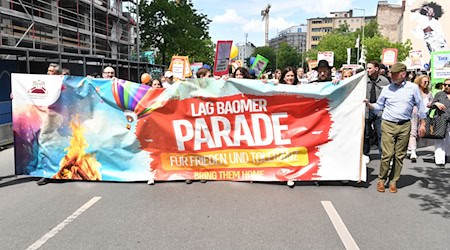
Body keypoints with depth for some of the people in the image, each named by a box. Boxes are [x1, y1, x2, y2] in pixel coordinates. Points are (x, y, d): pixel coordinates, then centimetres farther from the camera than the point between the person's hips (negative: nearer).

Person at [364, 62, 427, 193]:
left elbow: (420, 106, 9)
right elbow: (379, 106, 12)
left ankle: (393, 181, 17)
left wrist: (422, 124, 8)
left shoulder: (413, 88, 3)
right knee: (387, 154, -7)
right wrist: (369, 104, -7)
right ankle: (381, 180, 8)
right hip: (388, 125, -1)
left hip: (405, 126, 1)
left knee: (400, 155, 5)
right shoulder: (387, 89, 5)